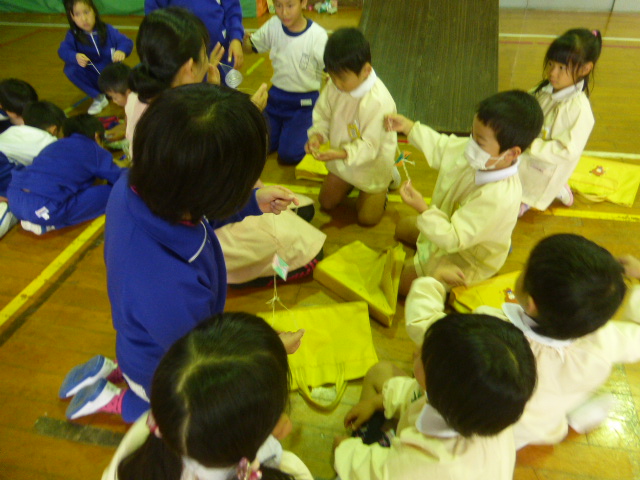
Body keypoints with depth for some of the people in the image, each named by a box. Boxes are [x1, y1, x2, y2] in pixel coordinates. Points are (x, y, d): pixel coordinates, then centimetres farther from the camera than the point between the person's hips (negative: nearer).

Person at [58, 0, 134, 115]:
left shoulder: (107, 30, -8)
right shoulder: (73, 35, -9)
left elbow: (126, 42, -17)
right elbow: (63, 51, -23)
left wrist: (121, 51, -41)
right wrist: (75, 57, -47)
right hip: (91, 78, 1)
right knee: (70, 69, -26)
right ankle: (99, 98, -12)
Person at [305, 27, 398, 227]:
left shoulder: (379, 102, -37)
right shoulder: (334, 86, -19)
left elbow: (370, 146, -32)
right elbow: (322, 115, -4)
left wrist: (340, 154, -47)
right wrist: (317, 135, -25)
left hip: (372, 165, -5)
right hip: (342, 161, 6)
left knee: (367, 218, 10)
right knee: (326, 203, 19)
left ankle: (387, 181, 31)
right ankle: (350, 182, 41)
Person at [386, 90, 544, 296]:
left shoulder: (498, 198, -45)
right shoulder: (476, 153, -23)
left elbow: (453, 239, -39)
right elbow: (441, 146, -2)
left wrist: (422, 208, -43)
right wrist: (407, 126, -8)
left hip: (465, 260, -8)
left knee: (399, 281, -4)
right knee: (402, 228, 27)